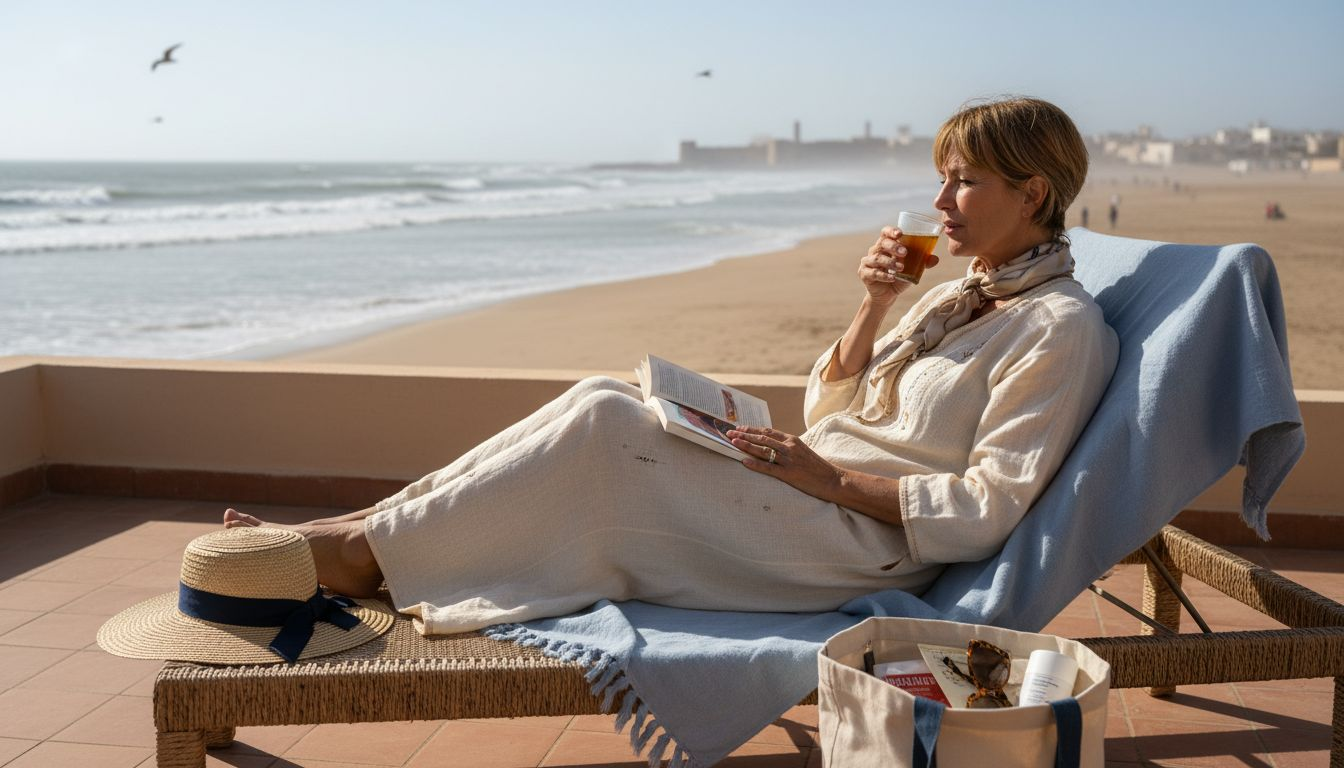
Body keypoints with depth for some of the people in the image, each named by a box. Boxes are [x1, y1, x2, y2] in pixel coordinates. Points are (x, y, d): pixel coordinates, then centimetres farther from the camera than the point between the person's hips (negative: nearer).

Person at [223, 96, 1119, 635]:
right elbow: (827, 408, 16)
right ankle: (367, 525, -6)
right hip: (816, 499, 8)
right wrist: (876, 304, 2)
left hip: (864, 541, -8)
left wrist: (831, 477, -18)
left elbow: (986, 510, -17)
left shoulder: (1063, 330, -9)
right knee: (602, 398, -6)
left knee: (603, 424, -21)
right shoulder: (966, 294, 17)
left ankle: (365, 550, -11)